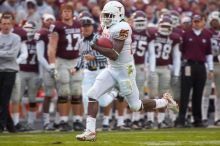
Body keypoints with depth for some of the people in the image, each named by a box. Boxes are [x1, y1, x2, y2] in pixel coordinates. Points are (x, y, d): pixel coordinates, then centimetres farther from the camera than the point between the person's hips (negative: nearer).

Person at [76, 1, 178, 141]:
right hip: (111, 70, 8)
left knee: (135, 106, 5)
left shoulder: (121, 28, -22)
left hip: (125, 71, -8)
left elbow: (114, 55, -27)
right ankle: (90, 131, -9)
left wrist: (95, 47, -27)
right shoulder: (108, 28, 6)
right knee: (92, 94, -9)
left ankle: (165, 101, 28)